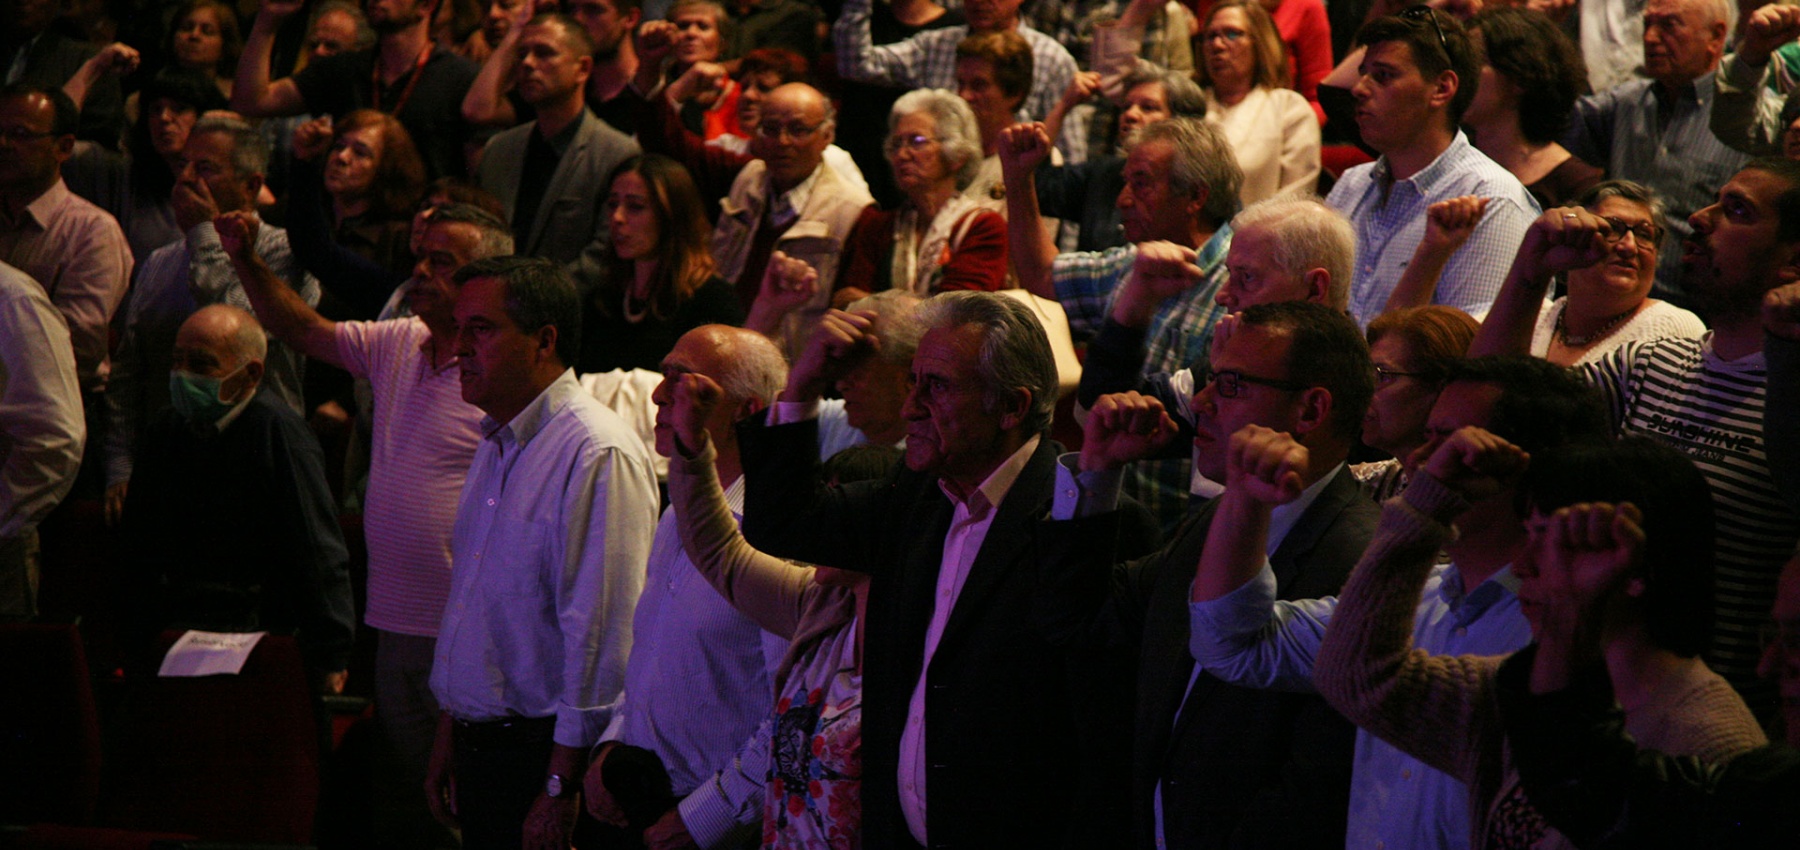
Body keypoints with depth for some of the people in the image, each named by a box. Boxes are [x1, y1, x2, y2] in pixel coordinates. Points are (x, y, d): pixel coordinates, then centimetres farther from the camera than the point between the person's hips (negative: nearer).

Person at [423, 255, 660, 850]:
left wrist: (560, 786, -21)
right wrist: (448, 735, 21)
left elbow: (601, 638, -21)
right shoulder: (497, 445, 14)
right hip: (478, 745, 9)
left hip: (543, 750, -8)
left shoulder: (599, 456, -17)